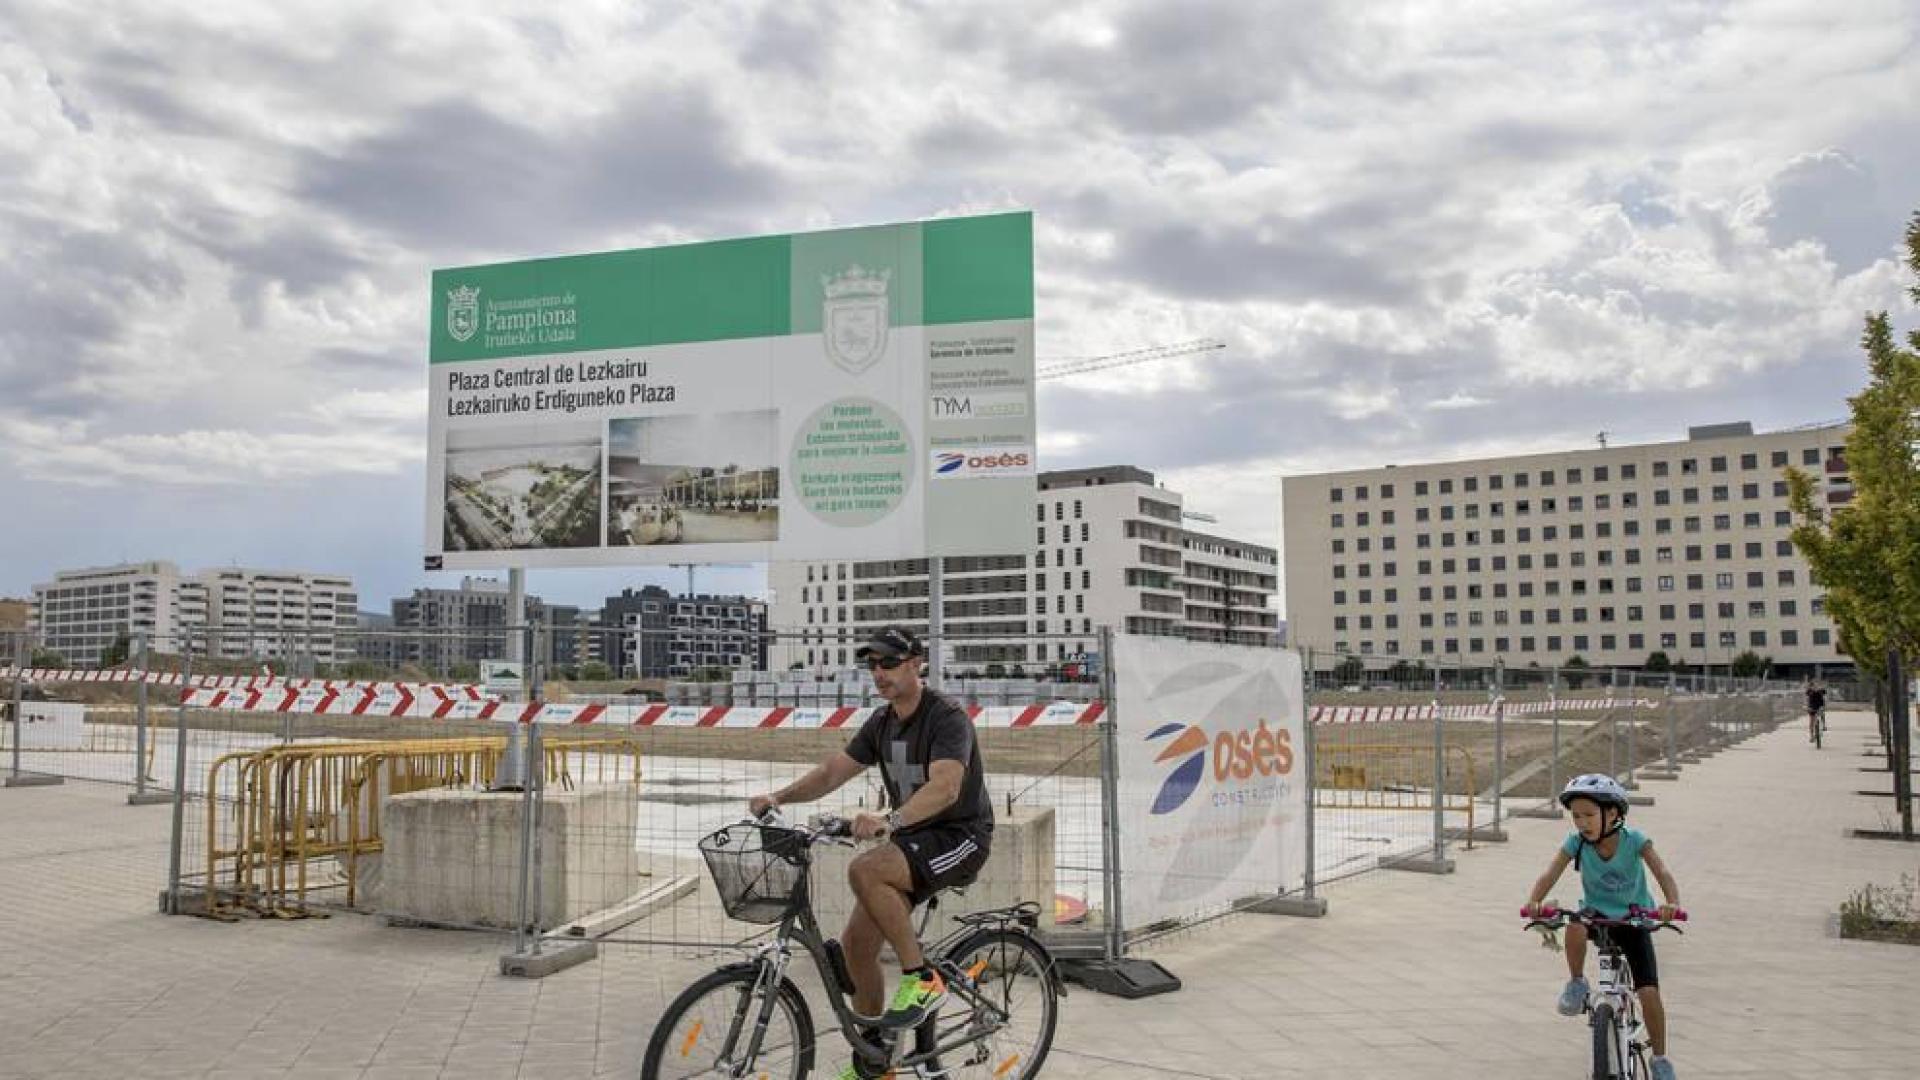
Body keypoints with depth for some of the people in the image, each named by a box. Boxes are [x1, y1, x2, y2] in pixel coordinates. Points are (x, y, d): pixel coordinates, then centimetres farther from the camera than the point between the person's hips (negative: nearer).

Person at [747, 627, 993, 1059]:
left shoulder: (947, 717, -19)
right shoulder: (880, 723, 6)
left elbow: (945, 786, -35)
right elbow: (833, 771, 3)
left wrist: (888, 820, -50)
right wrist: (779, 797, -14)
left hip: (960, 836, -8)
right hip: (912, 837, 8)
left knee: (864, 870, -31)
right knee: (856, 943, 0)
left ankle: (921, 979, -16)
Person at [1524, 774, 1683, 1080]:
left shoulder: (1634, 840, -19)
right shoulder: (1576, 843, -16)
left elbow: (1663, 875, -29)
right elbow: (1549, 876, -25)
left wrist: (1672, 904, -50)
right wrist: (1533, 902, -45)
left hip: (1633, 919, -1)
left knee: (1649, 992, -11)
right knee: (1575, 926, -36)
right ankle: (1577, 983, -10)